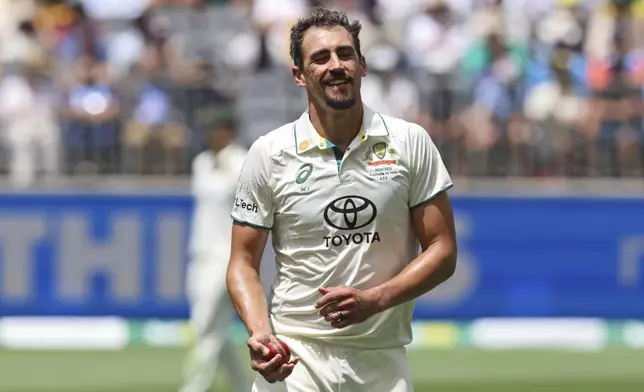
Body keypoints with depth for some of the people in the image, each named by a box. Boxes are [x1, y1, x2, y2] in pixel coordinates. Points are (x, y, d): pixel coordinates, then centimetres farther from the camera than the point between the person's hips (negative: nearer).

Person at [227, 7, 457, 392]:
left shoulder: (411, 142, 1)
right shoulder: (268, 154, 0)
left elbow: (442, 251, 1)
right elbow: (243, 263, 3)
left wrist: (373, 300, -14)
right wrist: (260, 332, -15)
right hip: (293, 360, -1)